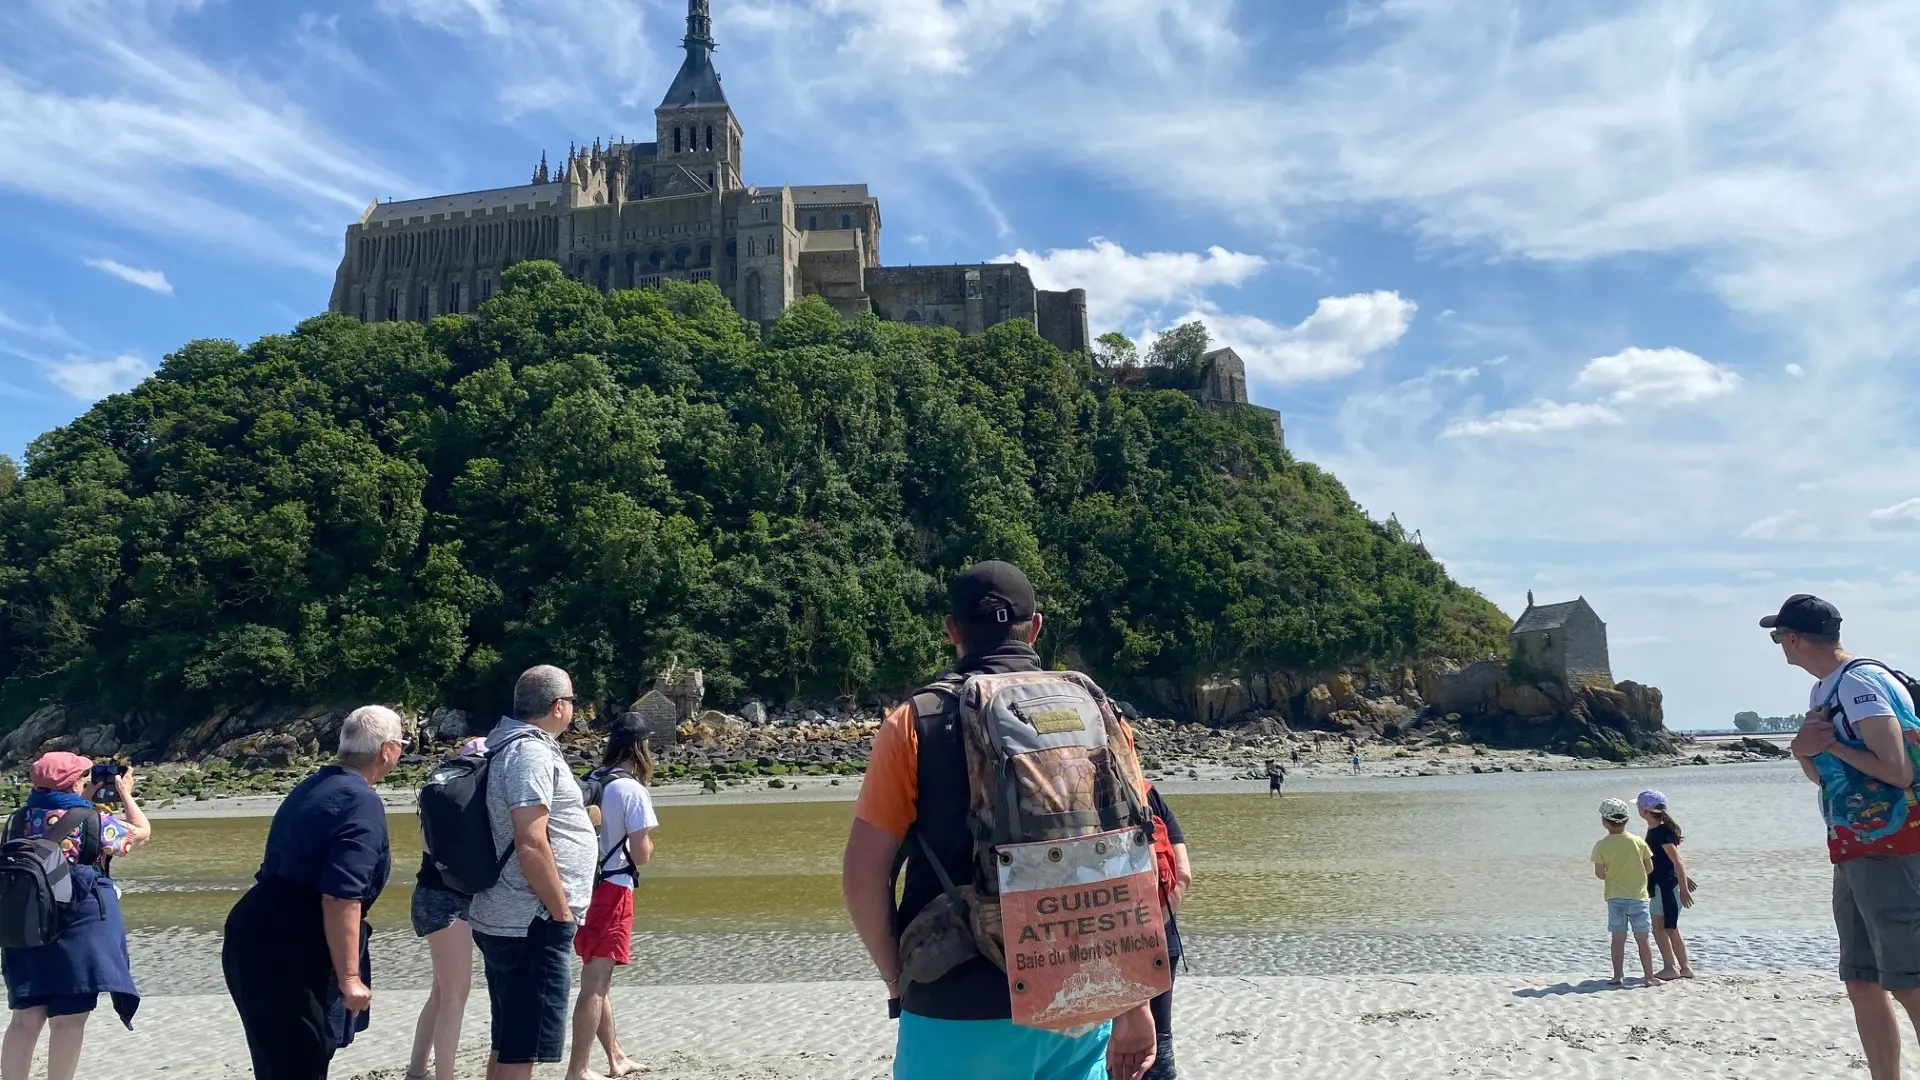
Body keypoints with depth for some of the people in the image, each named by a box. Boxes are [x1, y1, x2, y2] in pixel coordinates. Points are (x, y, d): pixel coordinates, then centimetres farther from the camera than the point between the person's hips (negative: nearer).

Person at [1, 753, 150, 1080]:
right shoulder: (93, 820, -9)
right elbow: (142, 832, 7)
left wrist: (86, 802, 26)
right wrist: (125, 794, 17)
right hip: (80, 930, -5)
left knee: (26, 1017, 11)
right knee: (68, 1018, 1)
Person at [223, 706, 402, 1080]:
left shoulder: (314, 786, 14)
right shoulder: (362, 804, -15)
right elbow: (341, 899, -23)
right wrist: (349, 977, -19)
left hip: (257, 938, 10)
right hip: (289, 954, -10)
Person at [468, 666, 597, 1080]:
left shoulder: (506, 745, 14)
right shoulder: (531, 753, -18)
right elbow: (531, 846, -25)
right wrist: (562, 912, -17)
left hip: (504, 919, 10)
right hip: (532, 923, -10)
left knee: (507, 1044, 19)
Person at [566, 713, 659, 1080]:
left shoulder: (589, 781, 8)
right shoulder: (632, 789, -14)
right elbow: (641, 854, -14)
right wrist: (646, 841, 5)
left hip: (583, 888, 8)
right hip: (610, 891, -8)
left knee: (599, 980, 18)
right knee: (595, 985, -1)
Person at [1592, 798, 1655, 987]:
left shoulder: (1602, 846, -8)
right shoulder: (1638, 842, -5)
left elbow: (1599, 874, -6)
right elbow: (1649, 868, 2)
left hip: (1615, 897, 0)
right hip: (1638, 896, 0)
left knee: (1618, 938, 6)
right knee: (1642, 939, 7)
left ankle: (1618, 976, 7)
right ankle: (1648, 977, 9)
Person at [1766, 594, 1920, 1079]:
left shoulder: (1860, 683, -14)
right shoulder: (1823, 692, 15)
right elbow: (1823, 776, 21)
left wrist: (1830, 744, -11)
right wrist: (1804, 751, 0)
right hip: (1854, 854, 10)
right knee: (1862, 984, 11)